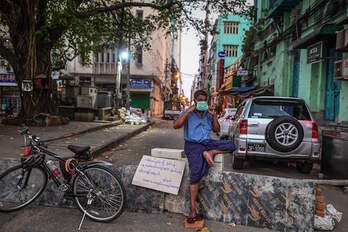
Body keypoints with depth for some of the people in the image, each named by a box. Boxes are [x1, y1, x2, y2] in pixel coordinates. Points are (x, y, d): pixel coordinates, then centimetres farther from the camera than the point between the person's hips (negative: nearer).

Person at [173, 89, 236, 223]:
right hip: (193, 144, -6)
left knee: (231, 145, -8)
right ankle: (193, 210, -22)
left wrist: (214, 115, -1)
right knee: (197, 171, -27)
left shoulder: (208, 114, 14)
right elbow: (176, 125, -15)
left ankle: (209, 153, -20)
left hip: (207, 142, 6)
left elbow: (217, 130, 13)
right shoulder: (188, 113, 0)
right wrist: (189, 111, -18)